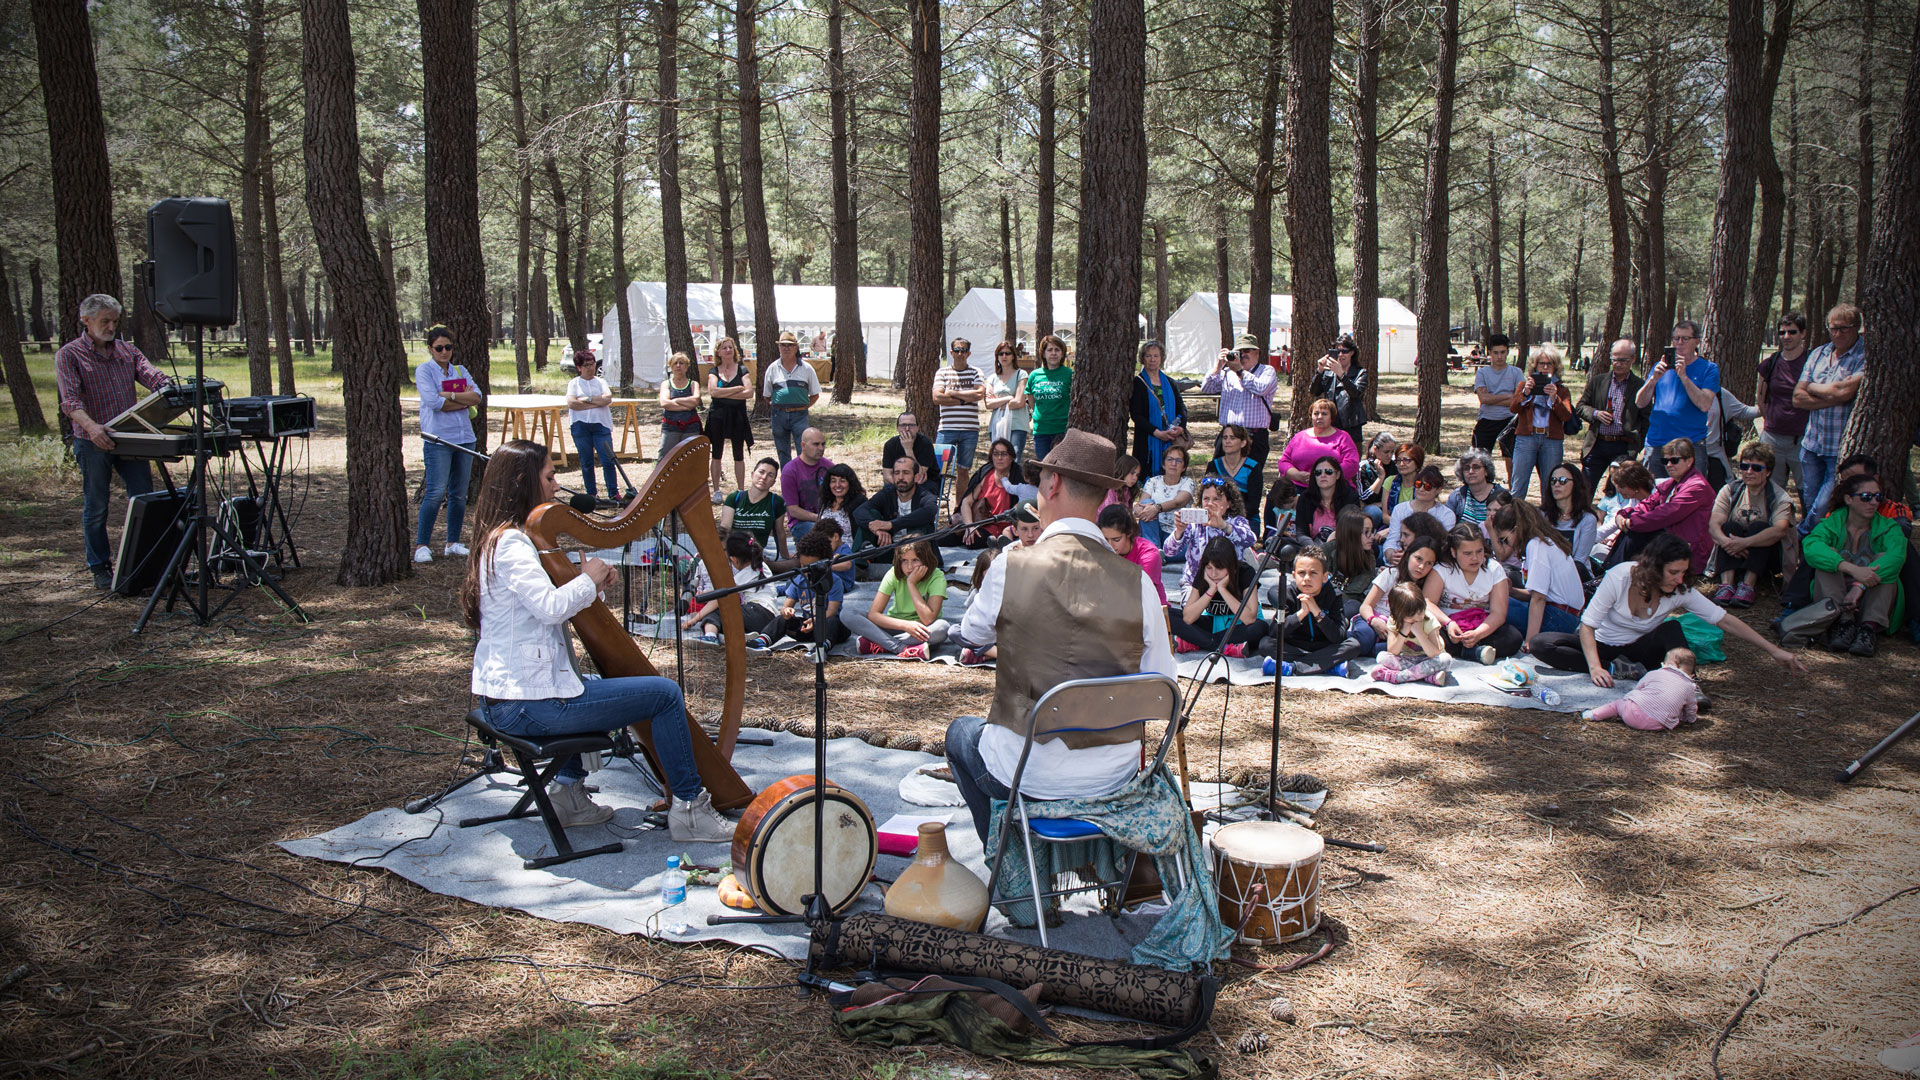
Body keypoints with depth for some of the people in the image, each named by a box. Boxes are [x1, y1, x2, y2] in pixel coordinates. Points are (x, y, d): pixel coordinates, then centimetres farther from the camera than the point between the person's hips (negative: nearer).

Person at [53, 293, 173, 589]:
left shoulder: (127, 350, 13)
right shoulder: (69, 355, -2)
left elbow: (153, 376, -2)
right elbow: (70, 400, -15)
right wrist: (91, 426, -34)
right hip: (93, 442, -4)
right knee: (95, 506, 4)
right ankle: (100, 569, 14)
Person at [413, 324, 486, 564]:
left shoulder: (460, 370, 15)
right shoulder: (424, 370, 0)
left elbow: (477, 396, 0)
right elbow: (434, 402, -14)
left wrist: (450, 395, -13)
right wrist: (464, 399, -6)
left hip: (464, 437, 5)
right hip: (438, 439, -5)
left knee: (459, 494, 7)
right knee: (436, 493, -11)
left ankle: (453, 543, 16)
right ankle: (421, 545, -5)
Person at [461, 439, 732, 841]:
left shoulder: (498, 539, 16)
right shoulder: (510, 543, -15)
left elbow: (546, 607, 19)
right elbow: (550, 607, -29)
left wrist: (593, 584, 3)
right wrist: (588, 580, -11)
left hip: (502, 696, 11)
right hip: (528, 704, -11)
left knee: (590, 686, 40)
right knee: (665, 694, -8)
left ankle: (567, 792, 30)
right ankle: (689, 810, 0)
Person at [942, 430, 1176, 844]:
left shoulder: (1011, 567, -15)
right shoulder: (1136, 581, -12)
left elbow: (974, 633, 5)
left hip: (1029, 776, -2)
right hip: (1116, 774, 3)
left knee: (961, 732, 30)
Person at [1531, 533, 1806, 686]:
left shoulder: (1680, 592, -14)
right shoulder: (1619, 578, -24)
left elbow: (1725, 621, -9)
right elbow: (1587, 626, -21)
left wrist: (1774, 651, -9)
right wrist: (1596, 667, -36)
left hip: (1637, 650, 2)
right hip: (1603, 648, -1)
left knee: (1672, 629, -29)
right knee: (1541, 644, -29)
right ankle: (1618, 669, -32)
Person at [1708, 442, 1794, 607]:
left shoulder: (1779, 498, -8)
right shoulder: (1730, 490, 2)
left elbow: (1780, 530, -28)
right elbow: (1714, 524, -13)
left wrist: (1745, 542, -41)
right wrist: (1725, 541, -36)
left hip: (1766, 560, -2)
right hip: (1733, 556, 2)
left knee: (1759, 527, -27)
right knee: (1730, 526, -24)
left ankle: (1748, 585, -39)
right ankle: (1727, 583, -39)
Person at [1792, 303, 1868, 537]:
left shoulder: (1866, 356, -10)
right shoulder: (1819, 354, 10)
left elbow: (1845, 391, -23)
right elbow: (1798, 397, 5)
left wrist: (1813, 388, -3)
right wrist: (1832, 399, -12)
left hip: (1844, 447, -5)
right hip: (1812, 442, 6)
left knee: (1825, 507, -6)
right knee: (1811, 504, 13)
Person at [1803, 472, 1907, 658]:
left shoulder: (1888, 527, 2)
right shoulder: (1832, 522, 0)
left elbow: (1897, 555, -22)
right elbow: (1811, 547, -25)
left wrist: (1860, 586, -37)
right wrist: (1853, 569, -40)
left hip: (1873, 600, 1)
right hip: (1835, 600, -1)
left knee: (1884, 558, -21)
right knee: (1828, 553, -21)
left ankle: (1870, 627, -34)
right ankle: (1844, 622, -34)